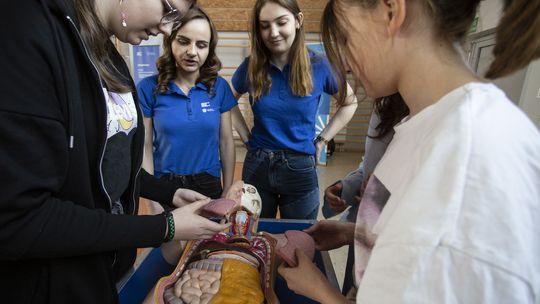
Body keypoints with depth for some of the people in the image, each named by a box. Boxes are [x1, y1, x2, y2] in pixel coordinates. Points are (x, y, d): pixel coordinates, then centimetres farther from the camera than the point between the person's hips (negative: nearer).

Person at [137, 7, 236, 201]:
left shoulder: (220, 87, -5)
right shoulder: (148, 88, -10)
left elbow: (226, 142, -1)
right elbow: (145, 146, -6)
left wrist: (227, 193, 1)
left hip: (209, 184, 2)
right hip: (165, 186, -1)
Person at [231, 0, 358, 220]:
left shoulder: (319, 66, -7)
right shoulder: (251, 67, -3)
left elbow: (349, 103, 8)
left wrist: (321, 141, 1)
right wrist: (246, 138, 4)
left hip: (300, 169, -1)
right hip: (257, 167, 2)